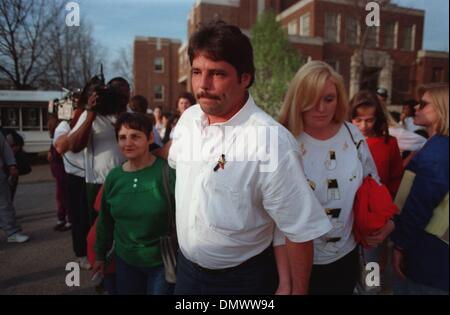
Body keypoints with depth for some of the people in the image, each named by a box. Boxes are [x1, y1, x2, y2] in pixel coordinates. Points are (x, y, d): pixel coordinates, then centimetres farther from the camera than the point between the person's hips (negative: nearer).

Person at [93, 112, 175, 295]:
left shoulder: (167, 171, -17)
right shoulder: (114, 176, -1)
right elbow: (105, 220, 11)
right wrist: (101, 255, 18)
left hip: (162, 262, -4)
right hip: (125, 261, 5)